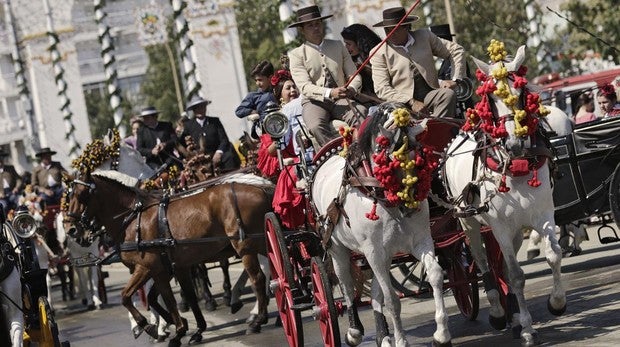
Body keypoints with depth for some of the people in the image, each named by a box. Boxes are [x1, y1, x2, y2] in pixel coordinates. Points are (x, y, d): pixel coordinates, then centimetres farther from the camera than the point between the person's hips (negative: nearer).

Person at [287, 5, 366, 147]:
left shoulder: (338, 46, 17)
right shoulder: (296, 54, 5)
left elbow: (354, 75, 12)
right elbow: (305, 87, -8)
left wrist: (352, 89, -14)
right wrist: (330, 93, -26)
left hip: (341, 99, 3)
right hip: (315, 102, -2)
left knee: (361, 114, -32)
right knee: (317, 126, -37)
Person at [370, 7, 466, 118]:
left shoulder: (425, 37, 13)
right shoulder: (379, 53, 4)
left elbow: (456, 51, 20)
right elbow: (382, 89, -5)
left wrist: (455, 80, 6)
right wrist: (411, 102, -17)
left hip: (429, 95, 3)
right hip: (403, 103, -3)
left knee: (448, 94, -28)